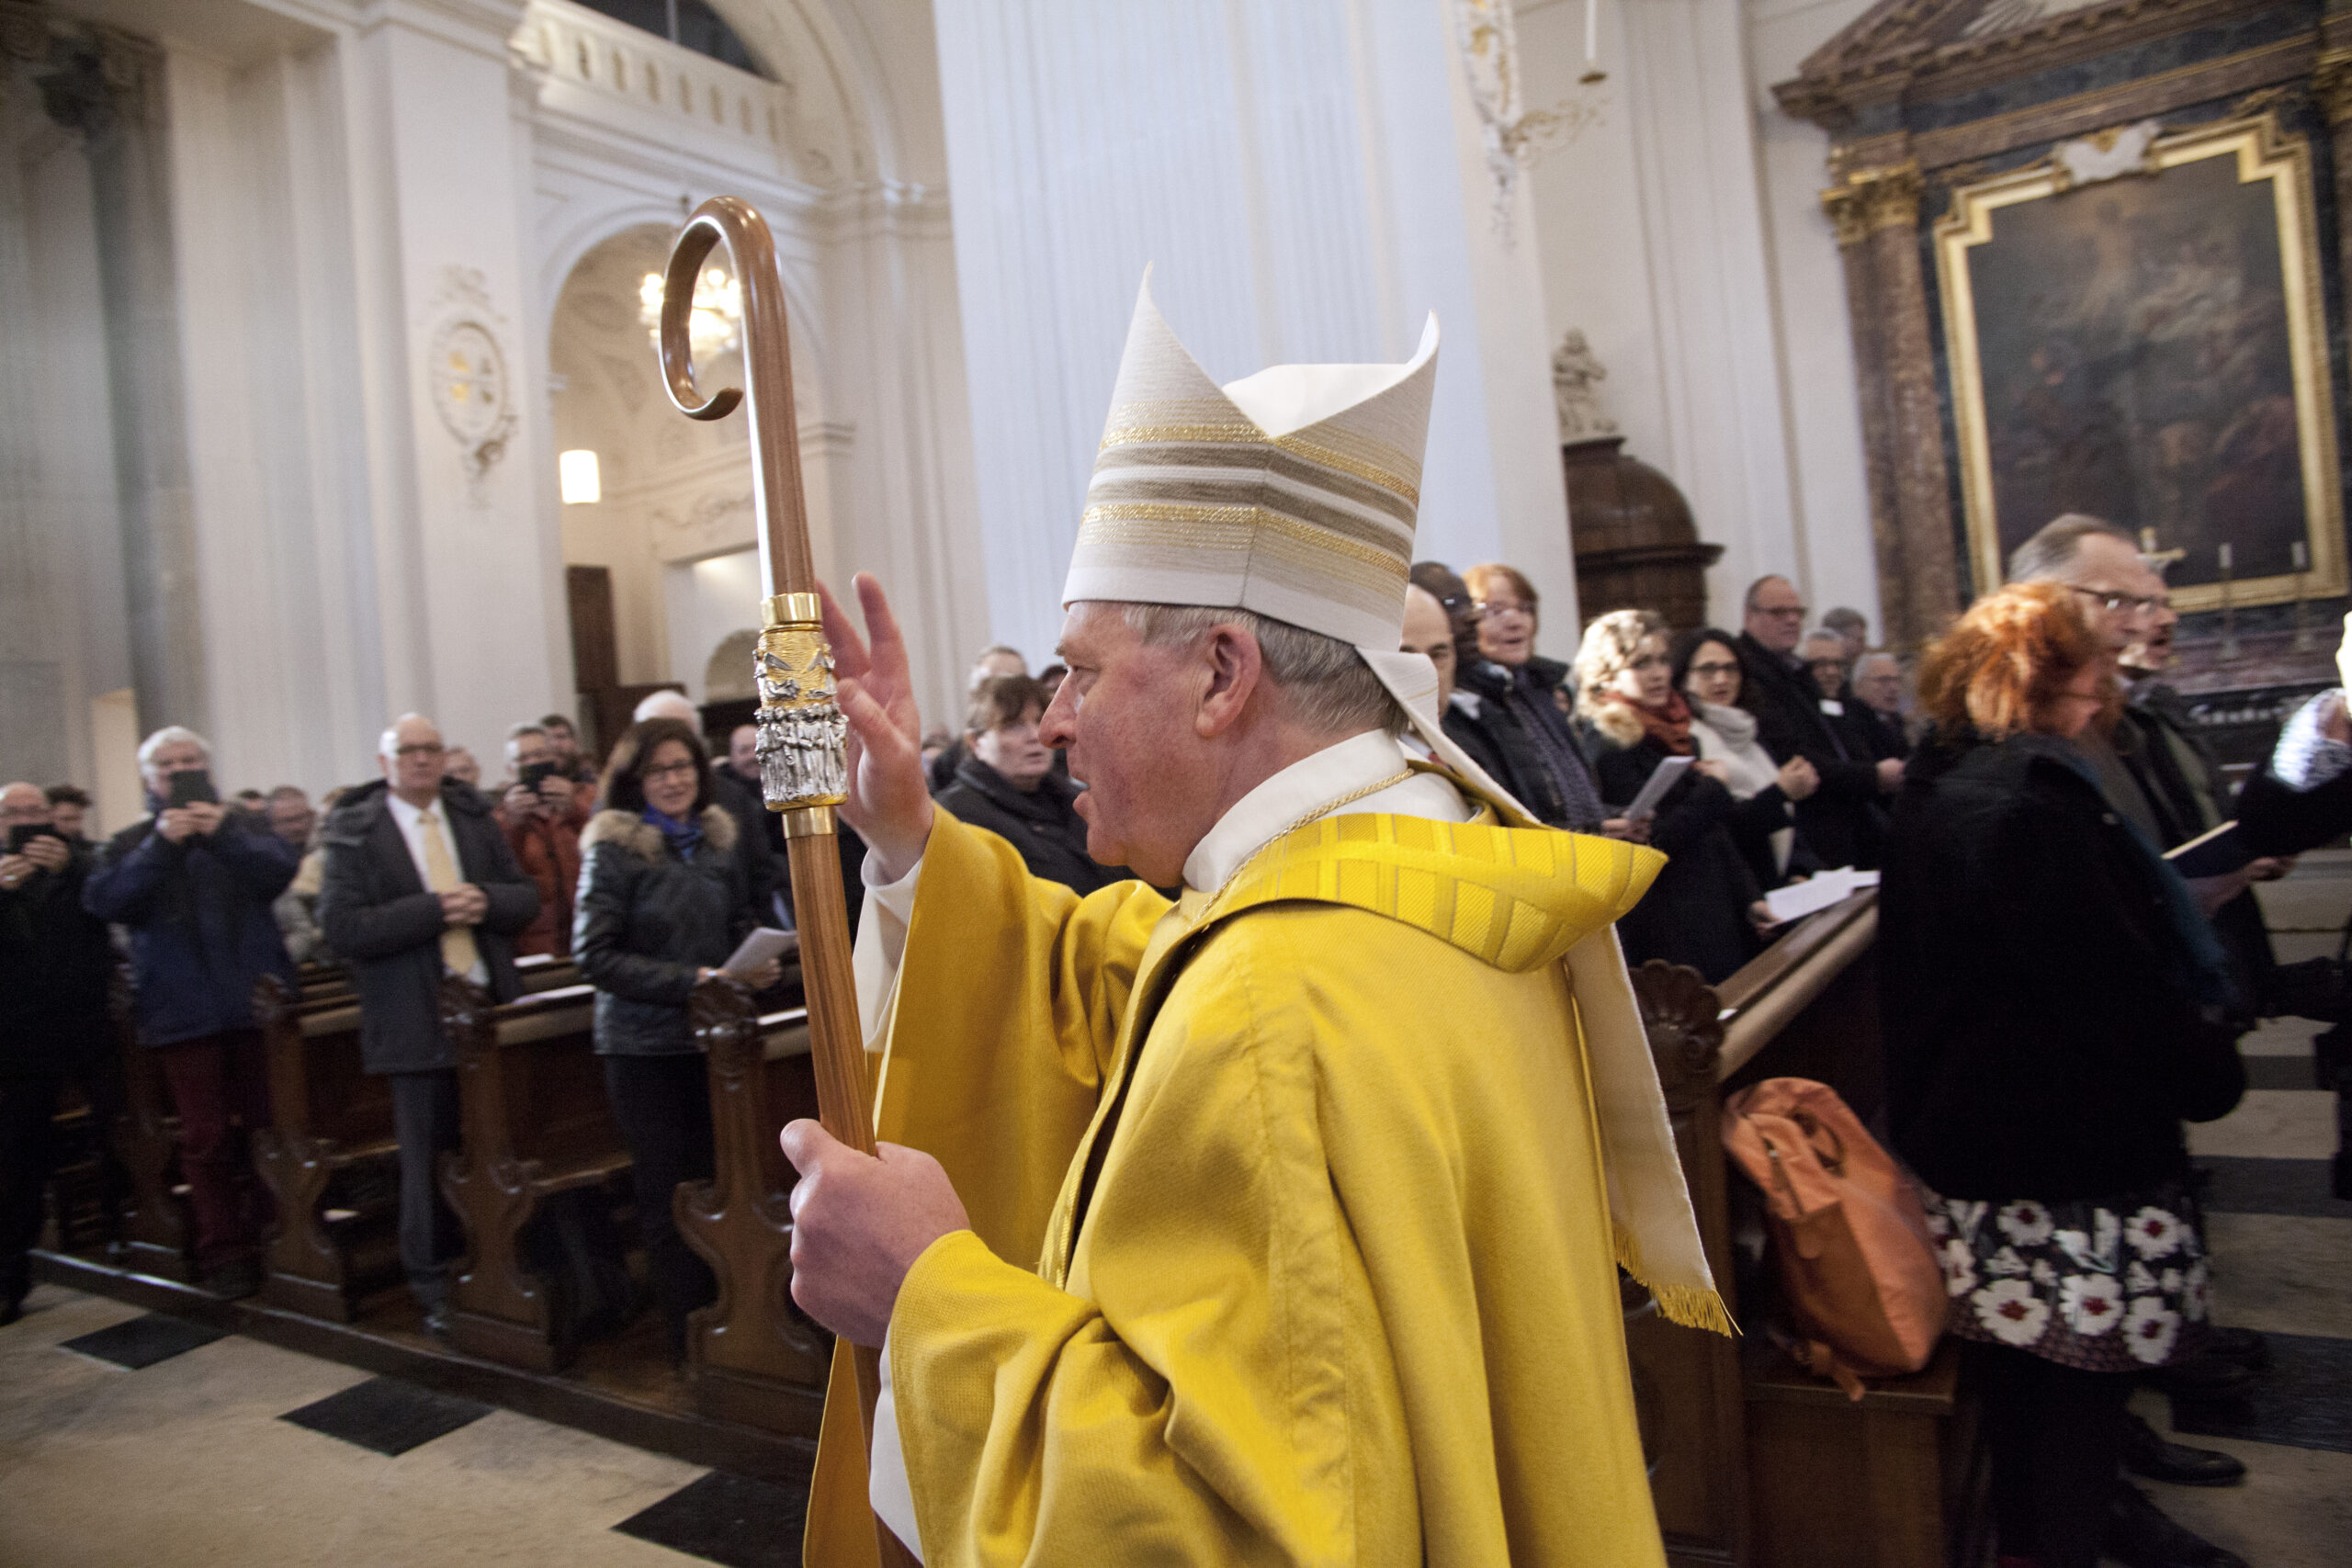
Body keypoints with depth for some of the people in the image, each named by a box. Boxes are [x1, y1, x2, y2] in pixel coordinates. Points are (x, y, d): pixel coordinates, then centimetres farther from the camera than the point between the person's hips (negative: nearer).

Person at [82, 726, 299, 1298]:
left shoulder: (242, 825, 12)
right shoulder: (130, 842, 12)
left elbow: (280, 869, -6)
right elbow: (106, 900, -6)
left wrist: (225, 834, -19)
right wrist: (160, 845, -16)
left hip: (256, 997, 0)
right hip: (183, 1010, 0)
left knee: (269, 1124, 4)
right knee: (205, 1137, 1)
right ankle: (225, 1252, 10)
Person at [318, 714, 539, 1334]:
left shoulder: (474, 817, 10)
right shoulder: (353, 833, -2)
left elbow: (526, 898, 9)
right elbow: (341, 926, -12)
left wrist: (485, 900, -12)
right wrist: (432, 910, -19)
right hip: (417, 1021, -3)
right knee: (430, 1160, 6)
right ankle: (434, 1287, 22)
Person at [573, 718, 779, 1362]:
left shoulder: (721, 838, 6)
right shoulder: (612, 848, -9)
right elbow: (595, 955, -13)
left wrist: (760, 964, -3)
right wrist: (689, 981, -19)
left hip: (714, 1036, 4)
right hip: (644, 1045, -4)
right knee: (669, 1195, 3)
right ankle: (691, 1344, 15)